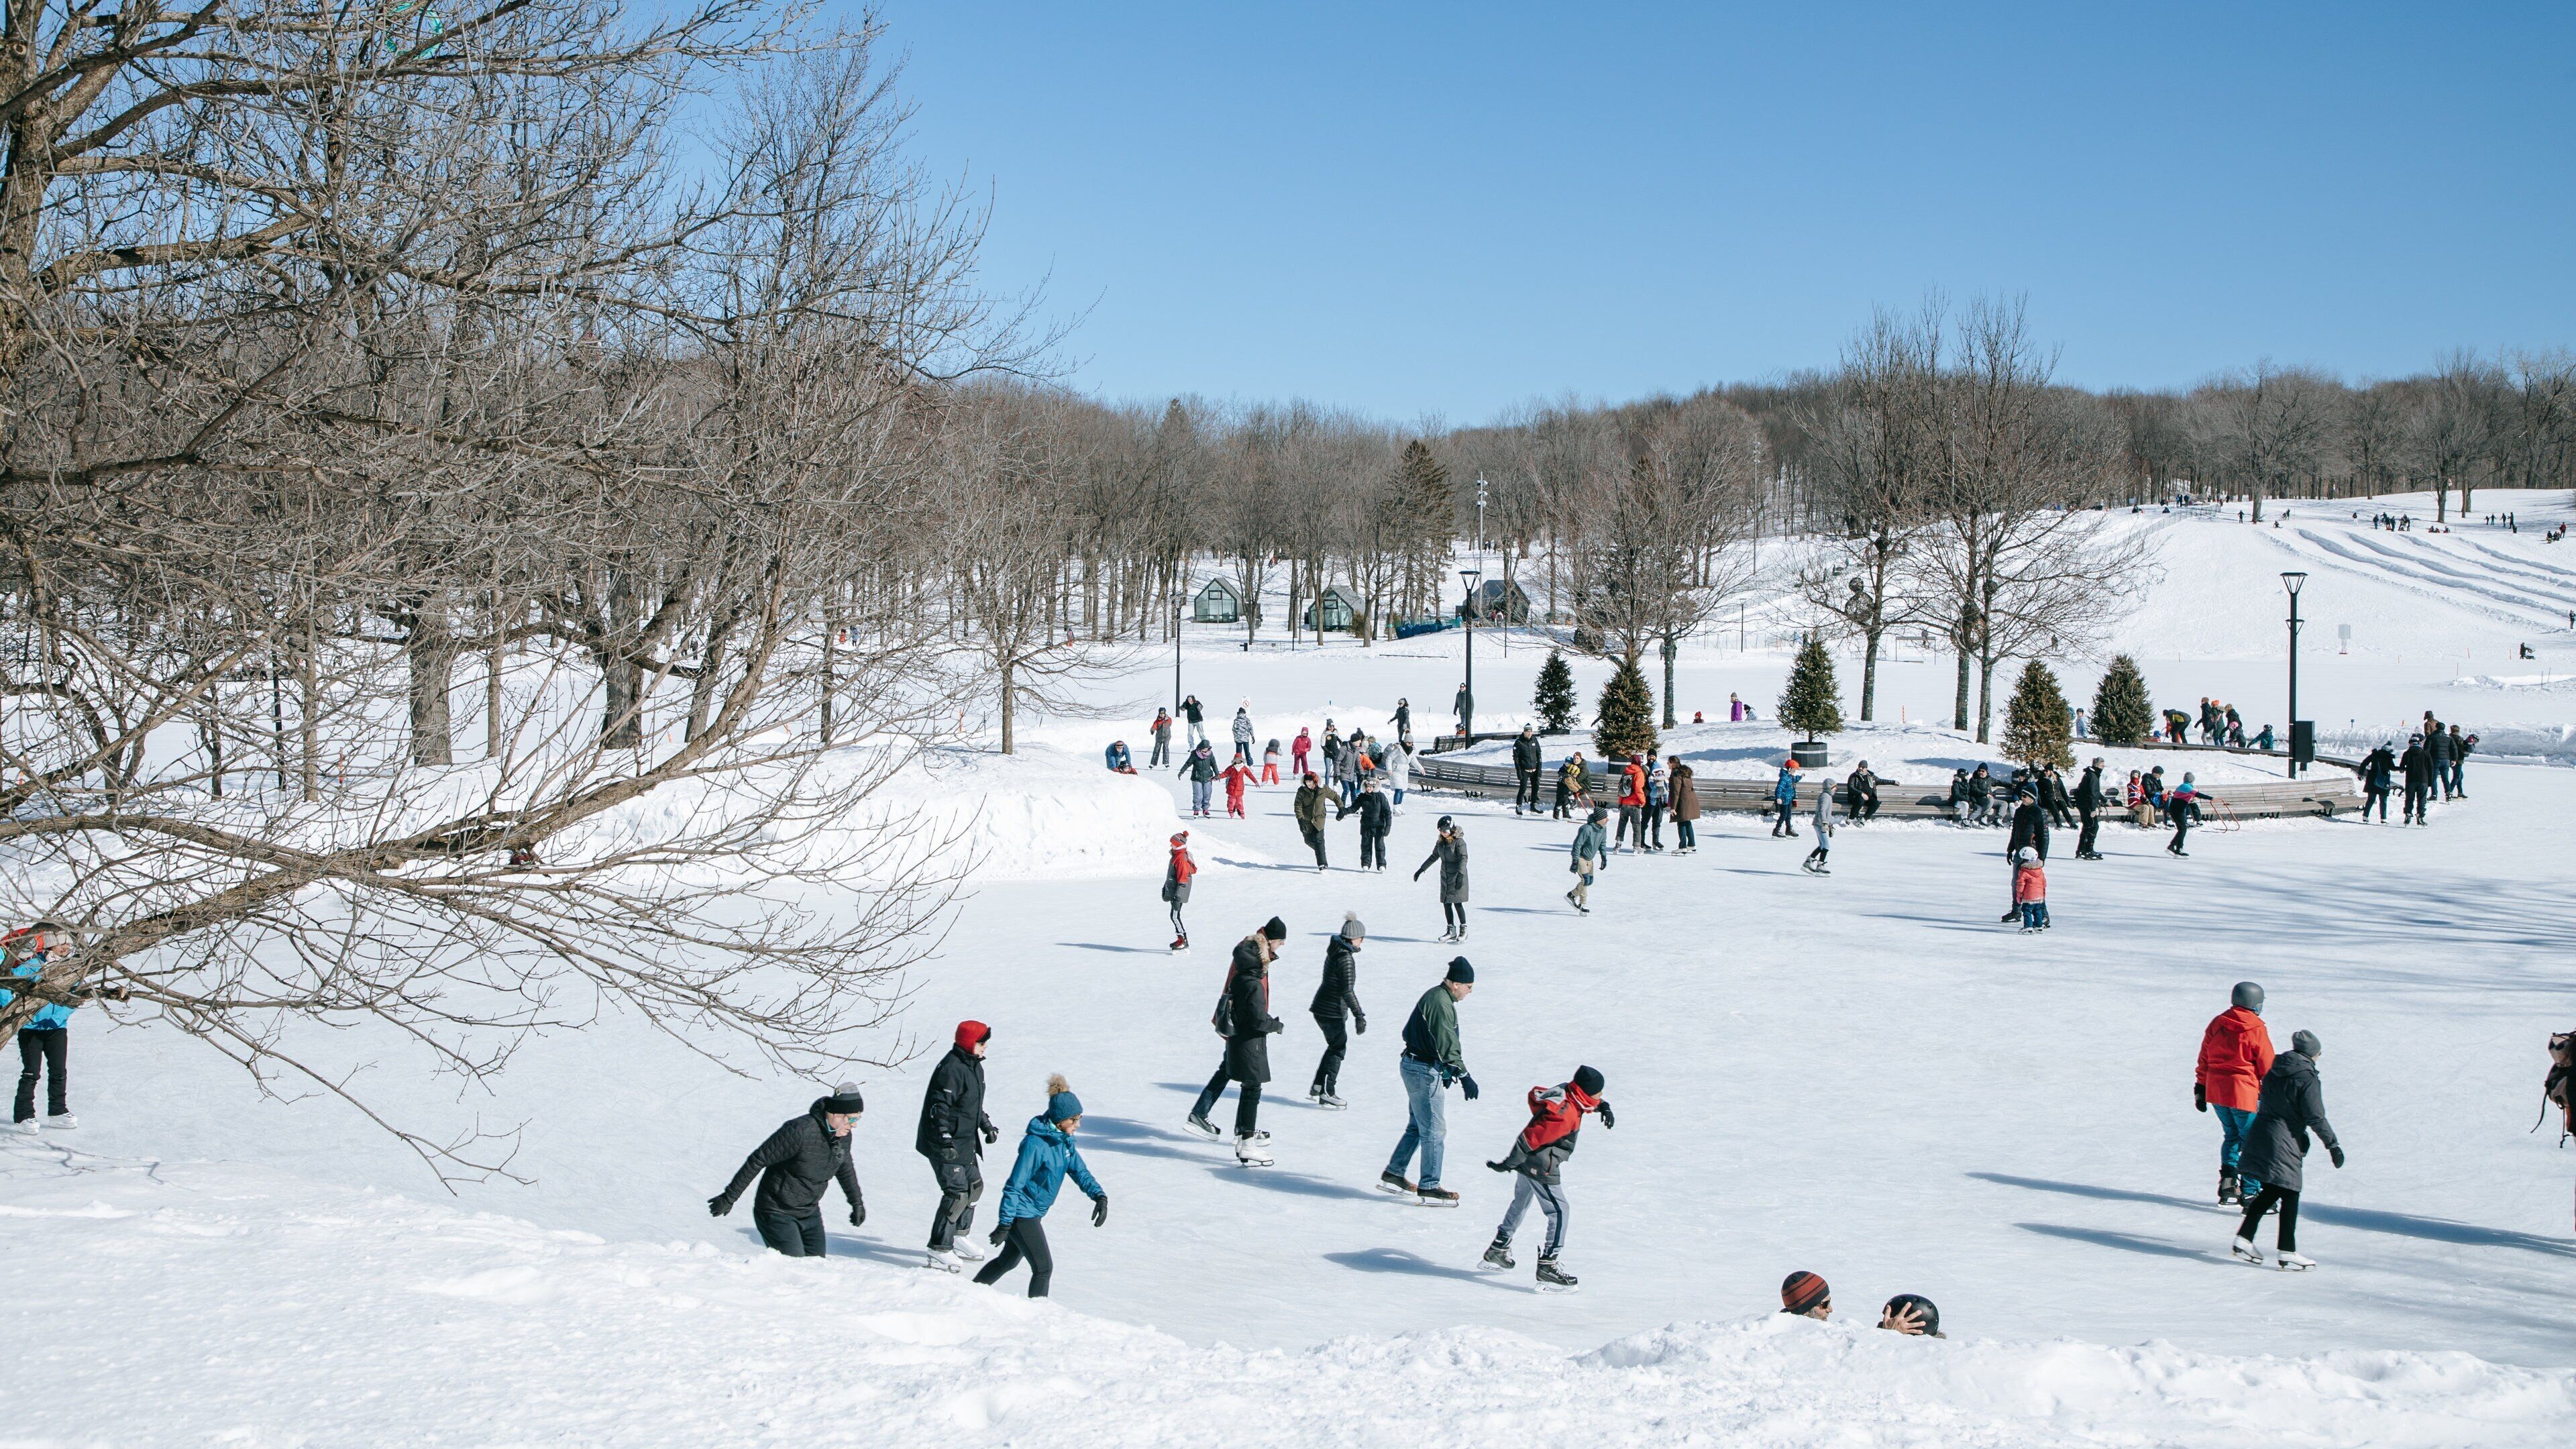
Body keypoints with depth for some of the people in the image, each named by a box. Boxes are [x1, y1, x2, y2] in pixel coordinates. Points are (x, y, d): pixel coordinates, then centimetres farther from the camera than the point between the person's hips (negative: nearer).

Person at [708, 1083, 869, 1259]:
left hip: (810, 1214, 7)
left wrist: (857, 1202, 32)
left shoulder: (843, 1136, -3)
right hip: (777, 1214, -7)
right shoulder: (799, 1131, -27)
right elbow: (757, 1160, -20)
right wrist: (729, 1197, -15)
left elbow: (845, 1167, 20)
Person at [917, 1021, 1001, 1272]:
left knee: (974, 1186, 18)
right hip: (946, 1145, -10)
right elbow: (939, 1107, -25)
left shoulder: (974, 1066, 11)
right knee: (957, 1192, -13)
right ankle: (940, 1249, -7)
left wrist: (986, 1125, 29)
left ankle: (959, 1235, 34)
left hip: (966, 1142, 10)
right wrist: (945, 1139, -30)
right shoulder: (951, 1069, -21)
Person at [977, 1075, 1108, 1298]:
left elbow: (1080, 1172, 7)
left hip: (1035, 1213, 9)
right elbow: (1014, 1185, -23)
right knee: (1044, 1268, -9)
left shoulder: (1064, 1141, 1)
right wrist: (1005, 1223, -22)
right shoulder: (1035, 1144, -25)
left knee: (1008, 1261, 24)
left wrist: (1100, 1196, -10)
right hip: (1021, 1213, -9)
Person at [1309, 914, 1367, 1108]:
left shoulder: (1335, 952, 8)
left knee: (1335, 1046, 20)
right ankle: (1328, 1094, 6)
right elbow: (1347, 990, -26)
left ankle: (1317, 1088, 22)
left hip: (1322, 1008, 9)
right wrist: (1359, 1015, -24)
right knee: (1338, 1048, 2)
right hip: (1332, 1012, -9)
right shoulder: (1346, 958, -22)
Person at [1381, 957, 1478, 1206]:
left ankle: (1393, 1175, 26)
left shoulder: (1433, 996, 12)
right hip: (1424, 1072, -10)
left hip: (1414, 1065, 10)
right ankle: (1428, 1188, 2)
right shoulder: (1440, 1003, -21)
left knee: (1417, 1127, 19)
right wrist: (1464, 1077, -26)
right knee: (1434, 1130, -4)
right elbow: (1447, 1045, -25)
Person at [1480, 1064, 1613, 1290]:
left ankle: (1498, 1250, 42)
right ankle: (1547, 1266, -7)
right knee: (1560, 1211, -7)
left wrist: (1604, 1107, 12)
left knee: (1521, 1203, 27)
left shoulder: (1566, 1092, -2)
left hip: (1527, 1162, 11)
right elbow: (1532, 1138, -30)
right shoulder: (1565, 1114, -28)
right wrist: (1509, 1163, -25)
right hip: (1540, 1168, -11)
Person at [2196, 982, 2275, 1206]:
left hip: (2216, 1092, 6)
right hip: (2244, 1093, -6)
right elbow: (2268, 1068, -6)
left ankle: (2228, 1184, 16)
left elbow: (2204, 1060, 11)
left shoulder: (2216, 1024, 6)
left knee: (2232, 1136, 21)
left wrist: (2201, 1088, 19)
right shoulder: (2256, 1030, -10)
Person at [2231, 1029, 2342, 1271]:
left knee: (2270, 1192, 18)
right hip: (2284, 1143, -8)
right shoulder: (2307, 1078, -14)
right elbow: (2316, 1117, -14)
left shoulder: (2276, 1070, 9)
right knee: (2289, 1196, 0)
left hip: (2261, 1134, 8)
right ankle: (2287, 1252, 1)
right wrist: (2333, 1144, -5)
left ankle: (2244, 1238, 14)